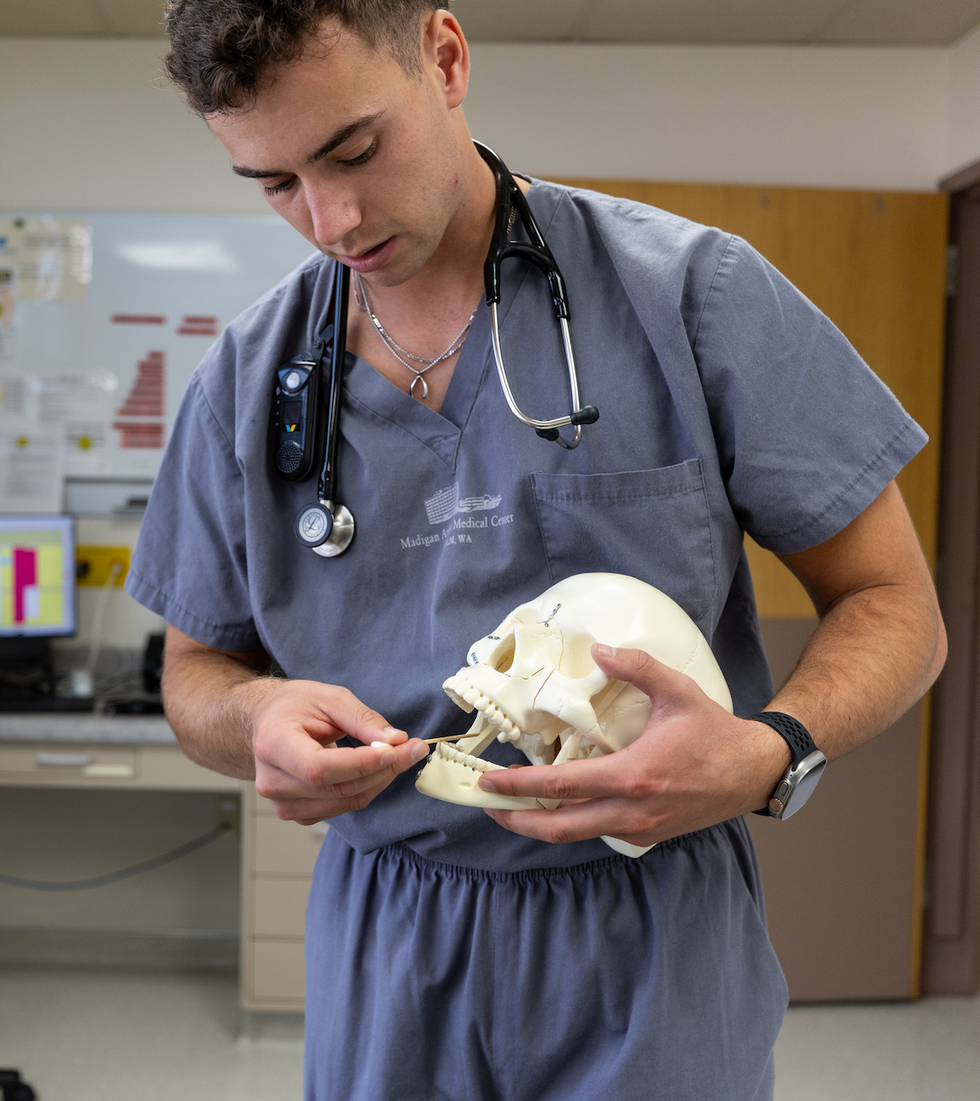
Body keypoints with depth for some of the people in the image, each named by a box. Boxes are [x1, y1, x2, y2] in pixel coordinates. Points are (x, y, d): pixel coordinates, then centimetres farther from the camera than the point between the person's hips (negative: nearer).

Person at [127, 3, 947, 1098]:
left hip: (653, 935, -2)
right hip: (382, 941, 3)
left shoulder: (693, 292, -11)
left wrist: (767, 756, -27)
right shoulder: (245, 379, -1)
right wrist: (253, 716, -16)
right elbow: (197, 667, 9)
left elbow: (894, 606, -7)